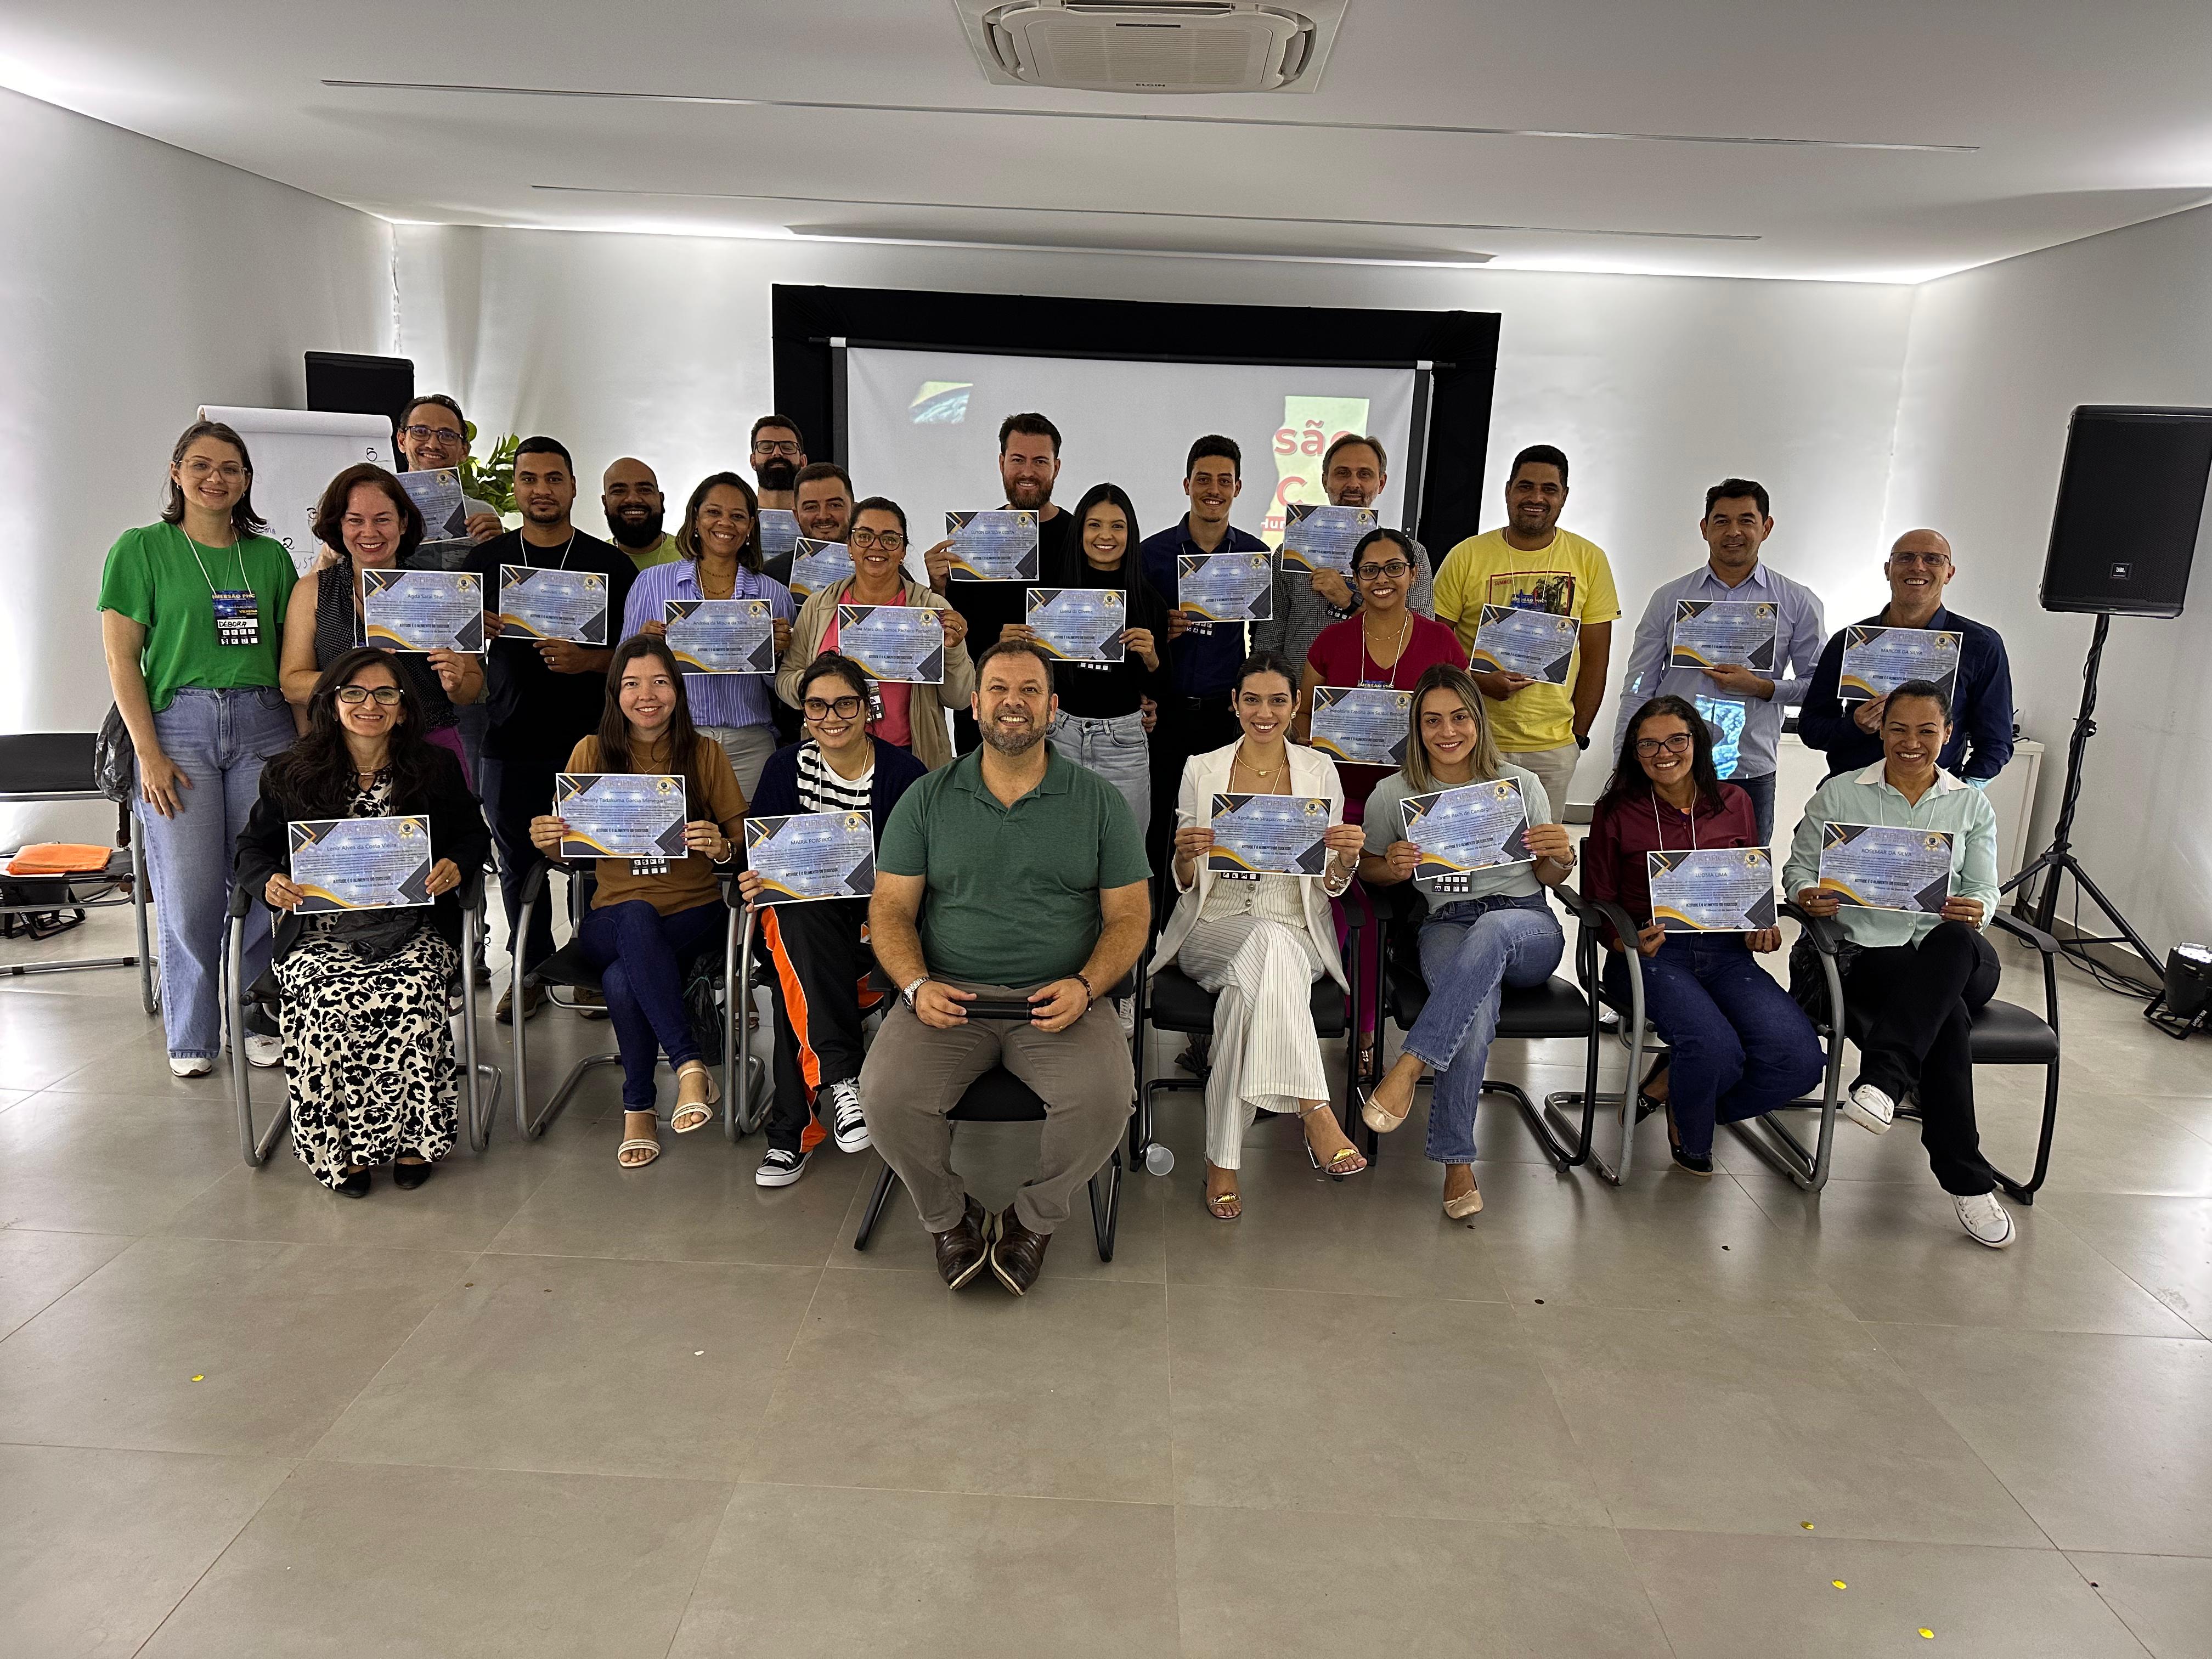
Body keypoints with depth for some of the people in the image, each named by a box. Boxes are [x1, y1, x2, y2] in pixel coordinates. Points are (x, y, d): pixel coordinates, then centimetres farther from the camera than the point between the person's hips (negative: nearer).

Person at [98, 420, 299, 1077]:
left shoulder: (270, 556, 13)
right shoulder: (141, 549, 4)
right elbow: (121, 659, 0)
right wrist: (149, 753, -8)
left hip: (263, 723, 2)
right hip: (179, 724, -2)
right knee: (190, 893, -2)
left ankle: (255, 1020, 16)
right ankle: (191, 1035, 14)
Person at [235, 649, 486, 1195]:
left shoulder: (439, 769, 11)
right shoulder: (290, 776, 11)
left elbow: (475, 835, 16)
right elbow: (253, 847, 17)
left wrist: (455, 866, -6)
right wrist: (269, 882, -6)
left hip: (413, 929, 0)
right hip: (321, 934, 1)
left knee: (411, 997, -34)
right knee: (331, 1003, -32)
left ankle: (412, 1137, -17)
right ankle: (341, 1148, -16)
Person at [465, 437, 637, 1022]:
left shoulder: (611, 564, 6)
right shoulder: (486, 560, 11)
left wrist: (587, 660, -15)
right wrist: (477, 632, -8)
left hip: (589, 737, -2)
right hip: (511, 739, 2)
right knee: (519, 861, 6)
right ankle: (531, 969, 20)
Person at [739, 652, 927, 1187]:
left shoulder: (902, 773, -4)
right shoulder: (787, 767, 7)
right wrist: (756, 881, -16)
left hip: (876, 922, -2)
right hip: (802, 916, 2)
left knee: (794, 979, -31)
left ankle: (792, 1131, -19)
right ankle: (842, 1076, -39)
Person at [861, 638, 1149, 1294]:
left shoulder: (1100, 802, 7)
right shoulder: (928, 799, 9)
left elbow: (1129, 916, 5)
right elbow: (891, 909, 7)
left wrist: (1084, 986, -13)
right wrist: (916, 986, -12)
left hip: (1060, 999, 0)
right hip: (948, 996, 1)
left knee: (1104, 1098, -28)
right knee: (887, 1094, -25)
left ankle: (1033, 1217, 3)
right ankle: (948, 1217, 6)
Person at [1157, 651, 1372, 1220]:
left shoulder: (1319, 771, 8)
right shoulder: (1201, 771, 7)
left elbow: (1329, 886, 7)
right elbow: (1185, 886, 6)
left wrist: (1346, 858, -17)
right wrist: (1186, 856, -18)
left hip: (1294, 932, 1)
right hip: (1214, 928, 0)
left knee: (1249, 983, -37)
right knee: (1270, 942, -37)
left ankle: (1224, 1157, -35)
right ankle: (1314, 1113, -42)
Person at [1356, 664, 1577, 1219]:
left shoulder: (1521, 784, 10)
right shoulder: (1393, 794, 7)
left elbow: (1549, 878, 16)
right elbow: (1367, 869, 16)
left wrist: (1561, 856, -9)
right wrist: (1393, 867, -8)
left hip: (1527, 928, 1)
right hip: (1447, 927, -1)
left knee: (1492, 929, -39)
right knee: (1478, 1008, -35)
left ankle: (1409, 1066, -41)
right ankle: (1457, 1162, -28)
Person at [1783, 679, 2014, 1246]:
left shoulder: (1972, 805, 17)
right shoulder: (1839, 794, 11)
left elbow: (1984, 889, 12)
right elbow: (1800, 866, 10)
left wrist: (1974, 911, -13)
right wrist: (1809, 896, -15)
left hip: (1951, 953, 3)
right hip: (1867, 951, -2)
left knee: (1956, 940, -39)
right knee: (1948, 1018, -34)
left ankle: (1883, 1078, -45)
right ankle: (1967, 1181, -30)